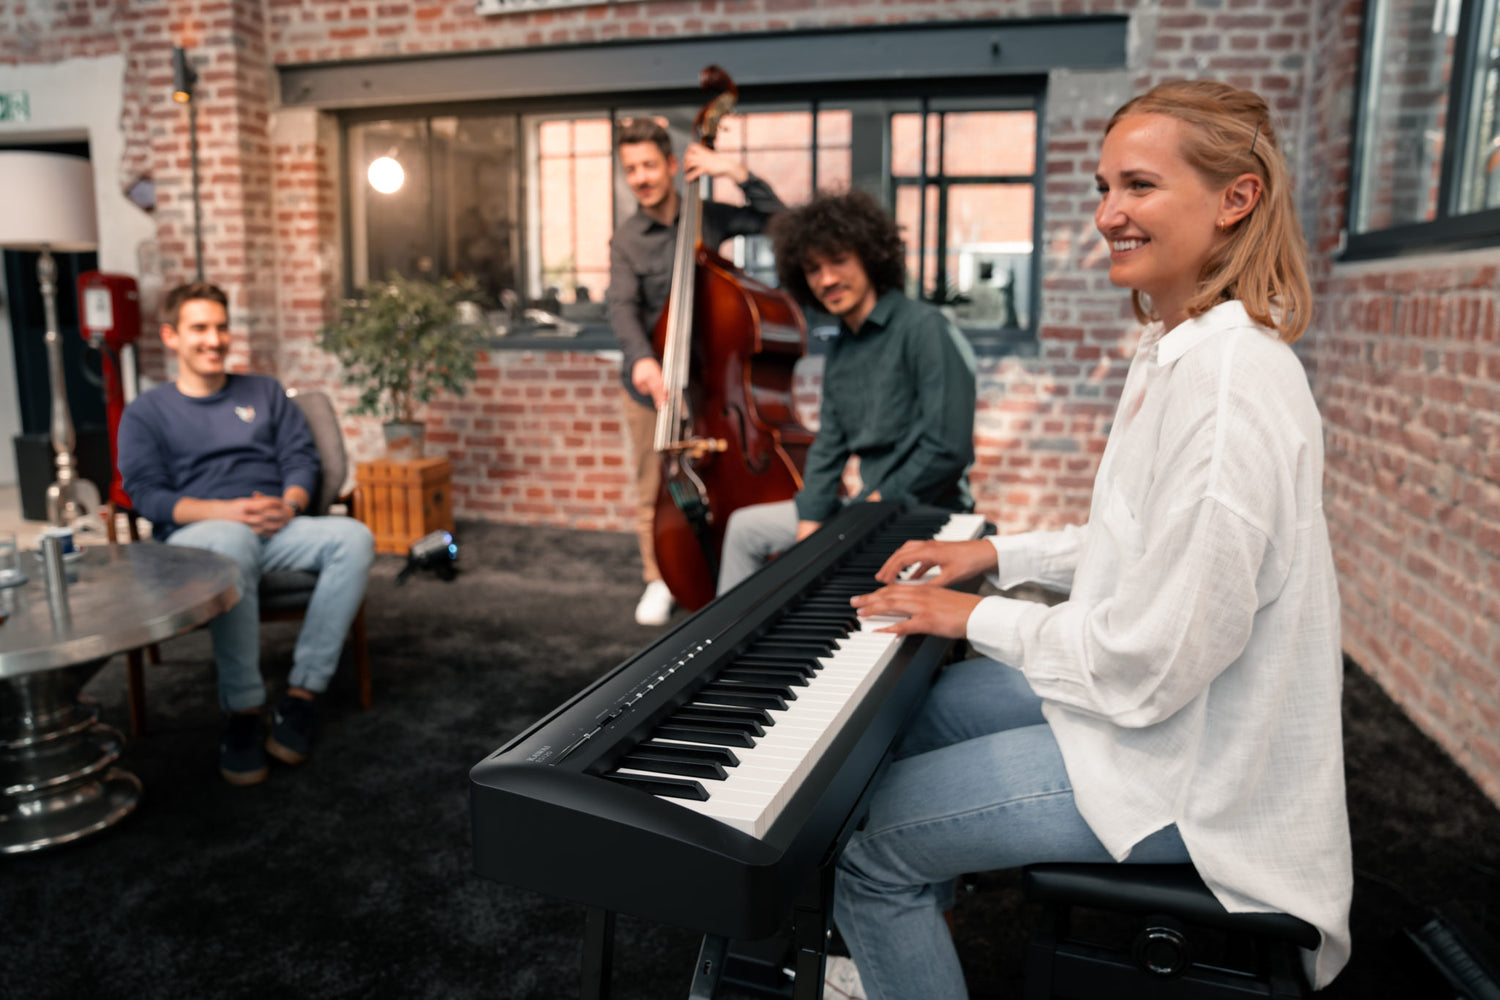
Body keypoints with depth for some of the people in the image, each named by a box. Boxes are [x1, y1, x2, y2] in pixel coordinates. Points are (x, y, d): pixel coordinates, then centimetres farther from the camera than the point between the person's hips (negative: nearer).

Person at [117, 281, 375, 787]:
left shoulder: (265, 392, 24)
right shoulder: (146, 413, 16)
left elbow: (301, 458, 13)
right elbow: (146, 494, 2)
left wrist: (287, 504, -11)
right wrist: (228, 511, -16)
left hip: (276, 530, 3)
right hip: (196, 536, -3)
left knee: (353, 537, -30)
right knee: (232, 544, -42)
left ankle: (301, 694, -29)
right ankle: (242, 713, -34)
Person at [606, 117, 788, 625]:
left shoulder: (707, 217, 0)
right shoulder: (626, 241, -4)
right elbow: (622, 307, -19)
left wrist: (736, 172, -17)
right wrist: (641, 359, -38)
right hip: (649, 380, 0)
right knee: (653, 488, 8)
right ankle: (658, 580, 27)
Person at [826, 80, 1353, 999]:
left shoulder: (1229, 382, -29)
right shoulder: (1180, 347, 5)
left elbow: (1152, 664, -28)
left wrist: (979, 616, -14)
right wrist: (1000, 555, 9)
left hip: (1188, 764, -10)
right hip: (1147, 685, 10)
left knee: (867, 844, -9)